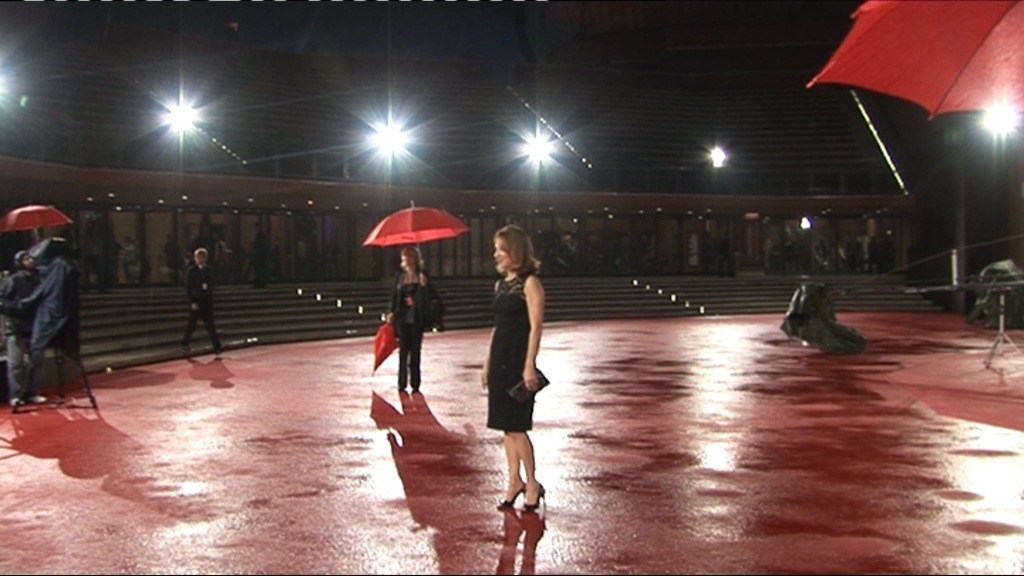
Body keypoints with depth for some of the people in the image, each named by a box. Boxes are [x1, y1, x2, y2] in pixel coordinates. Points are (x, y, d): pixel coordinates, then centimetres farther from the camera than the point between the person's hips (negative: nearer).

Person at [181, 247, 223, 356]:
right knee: (192, 324, 7)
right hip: (195, 301, -3)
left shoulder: (209, 269, 7)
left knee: (211, 325, 0)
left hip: (207, 301, 3)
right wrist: (192, 302, -12)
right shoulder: (191, 271, -4)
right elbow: (188, 288, -6)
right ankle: (185, 343, 25)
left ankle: (217, 347, -5)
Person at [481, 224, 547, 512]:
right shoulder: (501, 284, 13)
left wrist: (529, 366, -20)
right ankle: (515, 481, 18)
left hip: (518, 358, -8)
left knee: (516, 426, -4)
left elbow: (535, 327, -15)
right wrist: (487, 363, 16)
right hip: (500, 357, 8)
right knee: (507, 426, 10)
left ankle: (532, 484, 8)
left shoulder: (529, 283, -10)